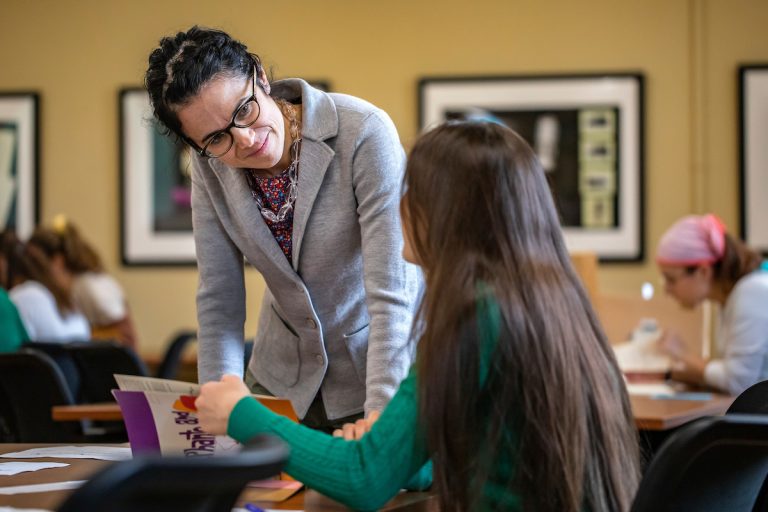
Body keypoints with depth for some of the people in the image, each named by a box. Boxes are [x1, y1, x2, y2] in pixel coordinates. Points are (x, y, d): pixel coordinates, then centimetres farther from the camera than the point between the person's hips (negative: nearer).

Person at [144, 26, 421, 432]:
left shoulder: (364, 135, -24)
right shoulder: (210, 165, -9)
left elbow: (390, 295, -27)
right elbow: (218, 299, -5)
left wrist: (379, 419, -34)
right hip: (283, 379, 4)